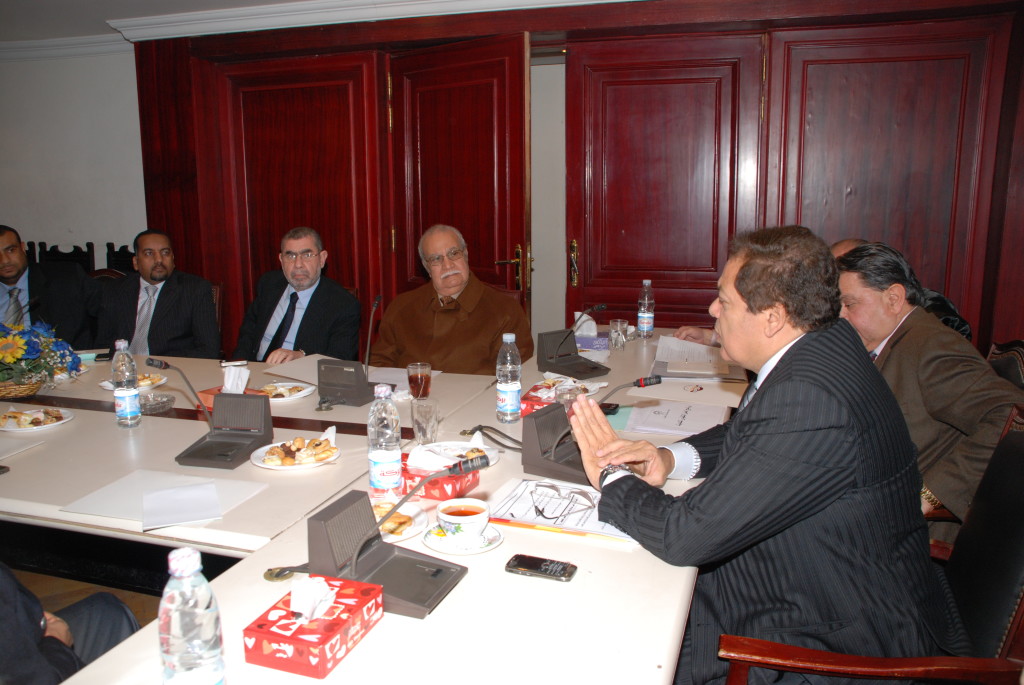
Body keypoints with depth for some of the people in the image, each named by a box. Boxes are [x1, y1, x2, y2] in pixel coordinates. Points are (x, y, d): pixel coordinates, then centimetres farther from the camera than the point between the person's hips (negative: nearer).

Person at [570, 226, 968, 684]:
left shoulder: (809, 402, -33)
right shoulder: (819, 349, -2)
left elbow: (686, 536, -29)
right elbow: (744, 433, 15)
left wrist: (612, 478, -11)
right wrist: (672, 458, -3)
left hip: (839, 643, -8)